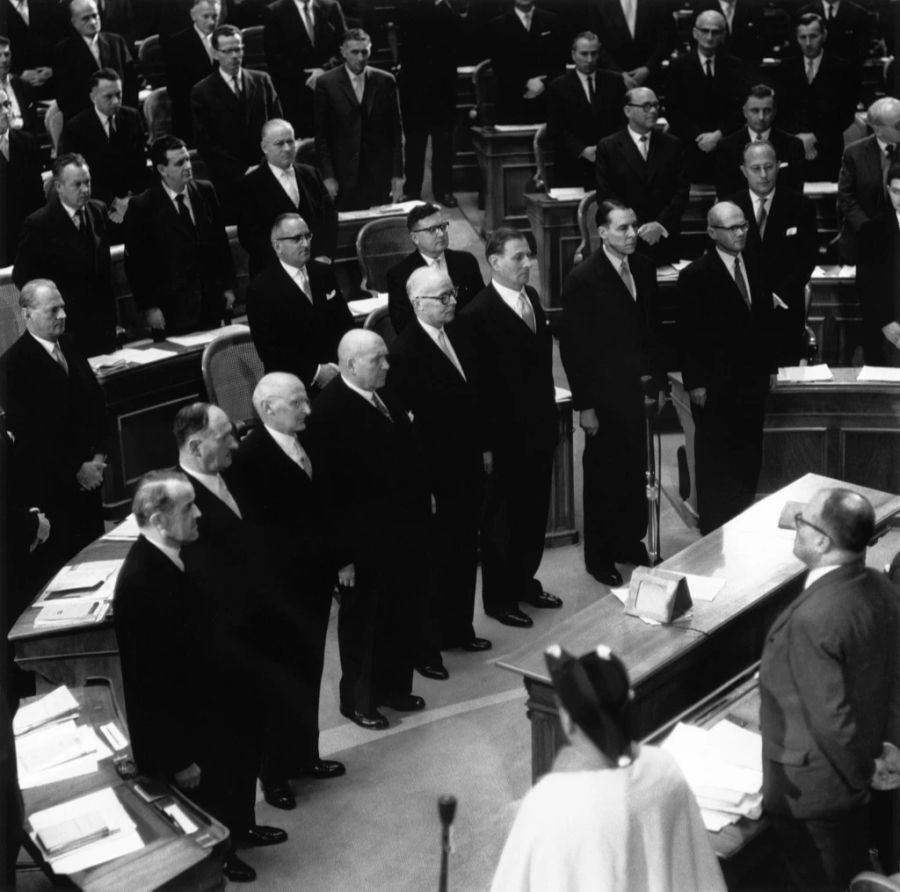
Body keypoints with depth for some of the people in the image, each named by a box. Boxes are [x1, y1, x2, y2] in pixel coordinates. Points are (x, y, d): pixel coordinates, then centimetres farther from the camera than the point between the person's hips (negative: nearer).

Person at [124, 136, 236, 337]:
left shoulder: (206, 191, 6)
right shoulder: (142, 207, -8)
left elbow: (220, 241, 12)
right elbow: (136, 262, -6)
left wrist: (227, 287, 10)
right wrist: (148, 307, -10)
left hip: (211, 304, 4)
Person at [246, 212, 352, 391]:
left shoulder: (323, 272, 13)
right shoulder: (260, 289, -5)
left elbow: (345, 322, 15)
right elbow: (268, 350, -9)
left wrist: (339, 363, -4)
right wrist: (315, 372, -16)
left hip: (335, 369, 6)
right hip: (296, 384, -5)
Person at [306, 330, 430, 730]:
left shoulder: (385, 395, 4)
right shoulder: (329, 412, -21)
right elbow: (329, 487, -21)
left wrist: (423, 498, 11)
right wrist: (342, 554, -20)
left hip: (404, 529, 8)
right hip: (366, 543, -8)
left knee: (401, 617, 20)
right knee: (363, 621, 10)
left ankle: (394, 686, 39)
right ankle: (358, 700, 28)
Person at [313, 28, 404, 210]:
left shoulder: (385, 81, 5)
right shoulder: (326, 83, 0)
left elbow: (396, 131, 7)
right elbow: (321, 135, 1)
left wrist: (397, 174, 2)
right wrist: (327, 176, -6)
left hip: (380, 175, 2)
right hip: (344, 176, -1)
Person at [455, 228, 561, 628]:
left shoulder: (531, 297, 6)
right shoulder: (478, 314, -18)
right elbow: (476, 384, -17)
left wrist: (551, 415, 13)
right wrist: (485, 444, -17)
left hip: (539, 429, 7)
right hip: (506, 438, -7)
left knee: (534, 512, 18)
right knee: (502, 517, 7)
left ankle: (524, 581, 35)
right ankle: (499, 597, 21)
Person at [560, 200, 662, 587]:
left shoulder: (644, 268, 3)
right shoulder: (582, 279, -15)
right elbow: (572, 346, -13)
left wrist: (656, 377, 7)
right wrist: (584, 405, -14)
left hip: (637, 390, 5)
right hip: (604, 394, -5)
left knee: (635, 472, 15)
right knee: (603, 477, 8)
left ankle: (630, 542, 33)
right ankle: (599, 557, 22)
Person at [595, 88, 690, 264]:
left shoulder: (672, 144, 10)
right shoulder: (608, 147, 3)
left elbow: (682, 190, 5)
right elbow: (605, 196, -2)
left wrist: (661, 224, -9)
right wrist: (637, 229, -11)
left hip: (664, 239, 2)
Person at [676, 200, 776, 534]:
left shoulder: (757, 268, 8)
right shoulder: (695, 276, -10)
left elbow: (766, 321, 15)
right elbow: (688, 334, -10)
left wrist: (770, 367, 12)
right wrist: (695, 383, -12)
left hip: (753, 381, 5)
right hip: (715, 385, -5)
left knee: (749, 456, 9)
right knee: (715, 458, 4)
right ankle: (715, 531, 14)